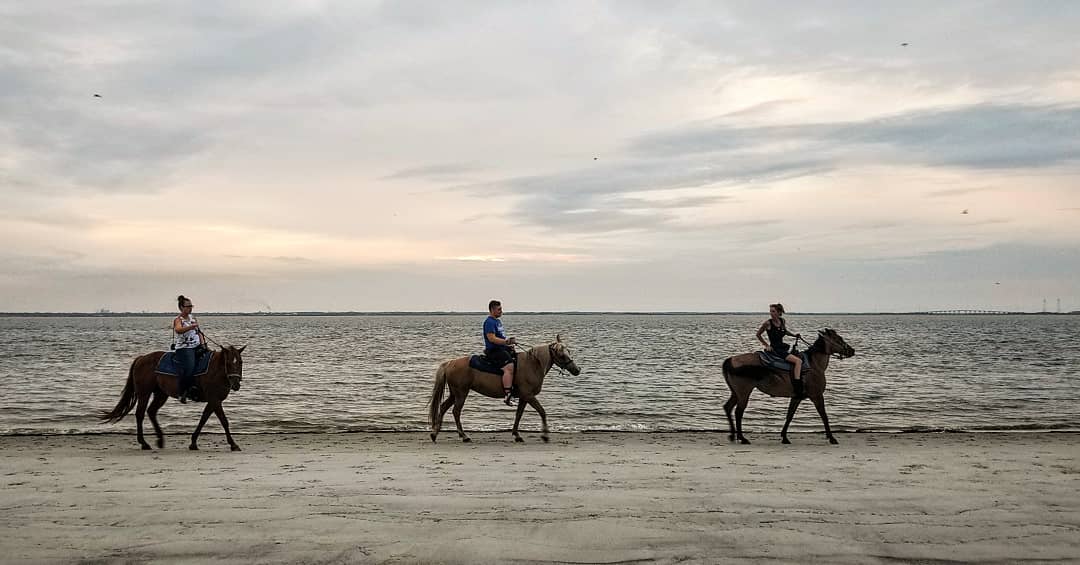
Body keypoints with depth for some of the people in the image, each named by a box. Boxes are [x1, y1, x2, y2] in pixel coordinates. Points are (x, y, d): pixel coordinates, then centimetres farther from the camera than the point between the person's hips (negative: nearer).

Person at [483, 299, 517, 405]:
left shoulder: (498, 321, 20)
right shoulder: (489, 322, -11)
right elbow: (492, 338, -21)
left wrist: (509, 342, 12)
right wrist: (507, 342, -24)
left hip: (502, 349, 10)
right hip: (494, 350, -10)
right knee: (509, 367, -28)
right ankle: (507, 395, -31)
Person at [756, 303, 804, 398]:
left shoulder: (782, 321, 5)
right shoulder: (768, 323, -11)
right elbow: (758, 335, 1)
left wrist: (794, 335, 11)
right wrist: (766, 345, -4)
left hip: (782, 347, 8)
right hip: (775, 349, -8)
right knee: (798, 361, -24)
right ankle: (797, 388, -30)